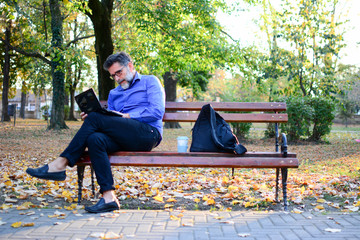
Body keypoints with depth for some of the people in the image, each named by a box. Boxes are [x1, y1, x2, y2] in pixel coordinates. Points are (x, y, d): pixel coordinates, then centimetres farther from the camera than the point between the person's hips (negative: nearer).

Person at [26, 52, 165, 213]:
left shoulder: (149, 81, 12)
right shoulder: (114, 93, 30)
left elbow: (157, 111, -5)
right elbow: (110, 124, 20)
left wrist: (127, 116, -11)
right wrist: (90, 121, 0)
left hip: (149, 132, -6)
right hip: (124, 140, 6)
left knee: (96, 118, -21)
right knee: (95, 139, -28)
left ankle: (60, 164, -17)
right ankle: (108, 198, -32)